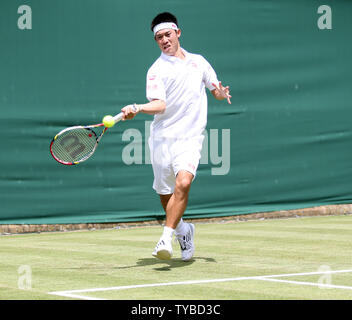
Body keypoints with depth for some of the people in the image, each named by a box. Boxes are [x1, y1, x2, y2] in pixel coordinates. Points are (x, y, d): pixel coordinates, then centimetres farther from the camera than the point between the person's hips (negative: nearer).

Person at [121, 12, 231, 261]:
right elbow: (159, 104, -13)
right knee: (165, 194, 9)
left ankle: (166, 238, -25)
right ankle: (184, 231, 38)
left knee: (183, 183, -24)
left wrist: (222, 93, 0)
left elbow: (216, 91, 24)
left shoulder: (198, 62, 13)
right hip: (163, 137, 0)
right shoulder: (157, 69, 1)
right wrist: (136, 109, -32)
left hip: (190, 137, 0)